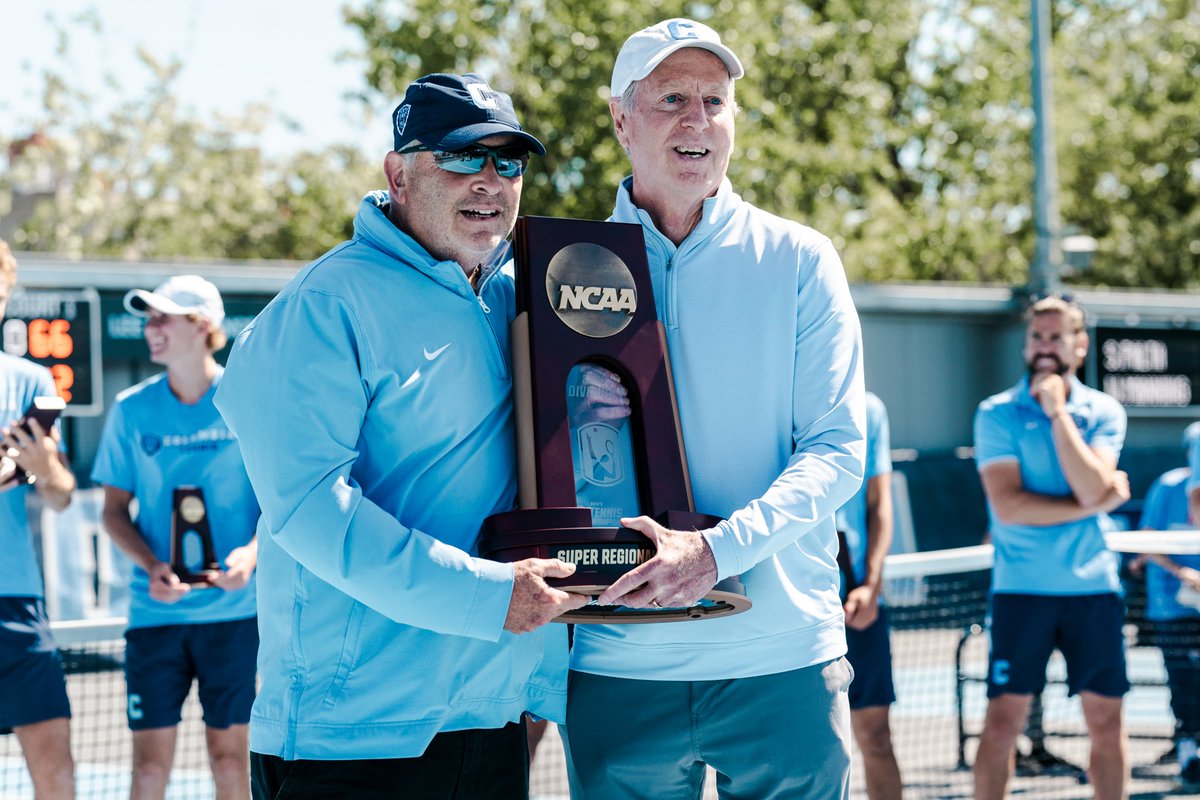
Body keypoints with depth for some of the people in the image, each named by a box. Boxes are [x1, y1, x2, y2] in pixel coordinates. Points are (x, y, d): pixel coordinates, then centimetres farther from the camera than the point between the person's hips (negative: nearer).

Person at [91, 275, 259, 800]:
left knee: (229, 755, 3)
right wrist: (151, 565, -9)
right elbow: (114, 509, 9)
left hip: (233, 608, -1)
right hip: (154, 613, 2)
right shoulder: (132, 410, 4)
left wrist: (252, 553, -16)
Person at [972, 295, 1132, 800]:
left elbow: (1092, 489, -12)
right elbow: (1007, 505, -13)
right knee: (1004, 720, -4)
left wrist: (1058, 412, -12)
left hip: (1093, 587, 2)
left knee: (1106, 720, 5)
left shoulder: (1103, 412, 5)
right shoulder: (997, 414, -1)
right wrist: (1096, 503, -9)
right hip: (1022, 588, -2)